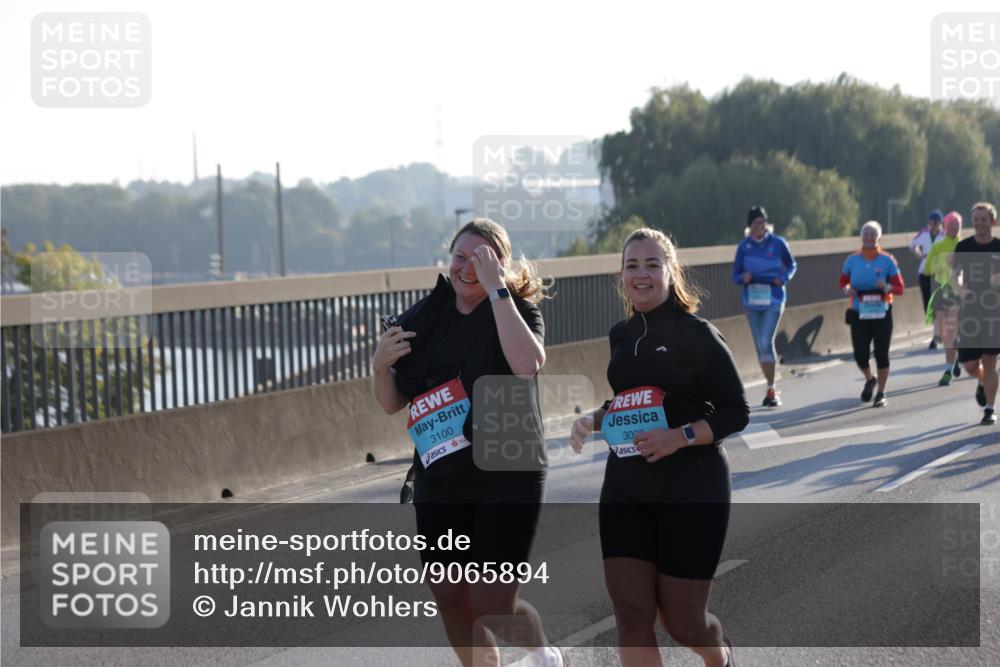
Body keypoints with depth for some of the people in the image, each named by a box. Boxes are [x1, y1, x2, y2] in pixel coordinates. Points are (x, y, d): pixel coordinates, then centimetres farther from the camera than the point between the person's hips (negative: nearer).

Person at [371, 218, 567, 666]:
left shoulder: (518, 309, -5)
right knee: (449, 598, 8)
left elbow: (526, 363, -28)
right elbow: (391, 403, 11)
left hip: (506, 478, -5)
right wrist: (380, 365, -10)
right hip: (439, 482, 5)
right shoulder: (424, 318, 6)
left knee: (492, 607, -7)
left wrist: (495, 289, -25)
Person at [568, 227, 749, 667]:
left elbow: (735, 413, -9)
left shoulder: (697, 334, -9)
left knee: (681, 619, 3)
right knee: (630, 612, -5)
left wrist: (681, 437, -24)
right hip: (625, 489, 5)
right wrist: (593, 420, 5)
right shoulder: (621, 336, 9)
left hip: (692, 491, -5)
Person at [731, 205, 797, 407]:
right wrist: (743, 278, -16)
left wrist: (784, 278, -8)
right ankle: (771, 388, 21)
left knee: (766, 342, -16)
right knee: (759, 345, 8)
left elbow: (791, 265, 12)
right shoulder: (744, 245, 3)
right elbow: (735, 275, 7)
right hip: (751, 299, 4)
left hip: (773, 299, -3)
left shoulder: (777, 243, -2)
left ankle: (771, 390, -11)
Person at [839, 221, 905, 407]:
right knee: (860, 355, -3)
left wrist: (887, 287, -23)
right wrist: (847, 289, -9)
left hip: (882, 313, -2)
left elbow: (899, 288, -2)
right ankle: (869, 380, 29)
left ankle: (881, 394, 10)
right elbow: (843, 282, 14)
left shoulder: (887, 260, -3)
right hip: (859, 314, 2)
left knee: (881, 354, -3)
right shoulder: (852, 260, 3)